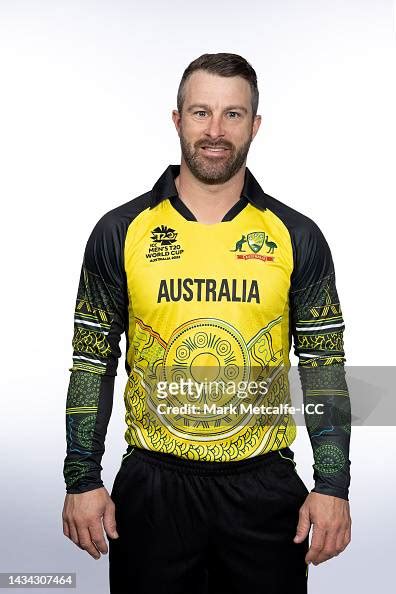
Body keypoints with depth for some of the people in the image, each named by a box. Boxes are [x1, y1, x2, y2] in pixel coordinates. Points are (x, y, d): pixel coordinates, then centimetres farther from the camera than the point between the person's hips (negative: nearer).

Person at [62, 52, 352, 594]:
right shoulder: (121, 231, -2)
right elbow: (93, 360, 1)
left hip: (265, 484, 1)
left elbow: (323, 364, 1)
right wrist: (82, 480, -2)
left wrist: (333, 486, -4)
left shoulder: (297, 236, -1)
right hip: (152, 483, 0)